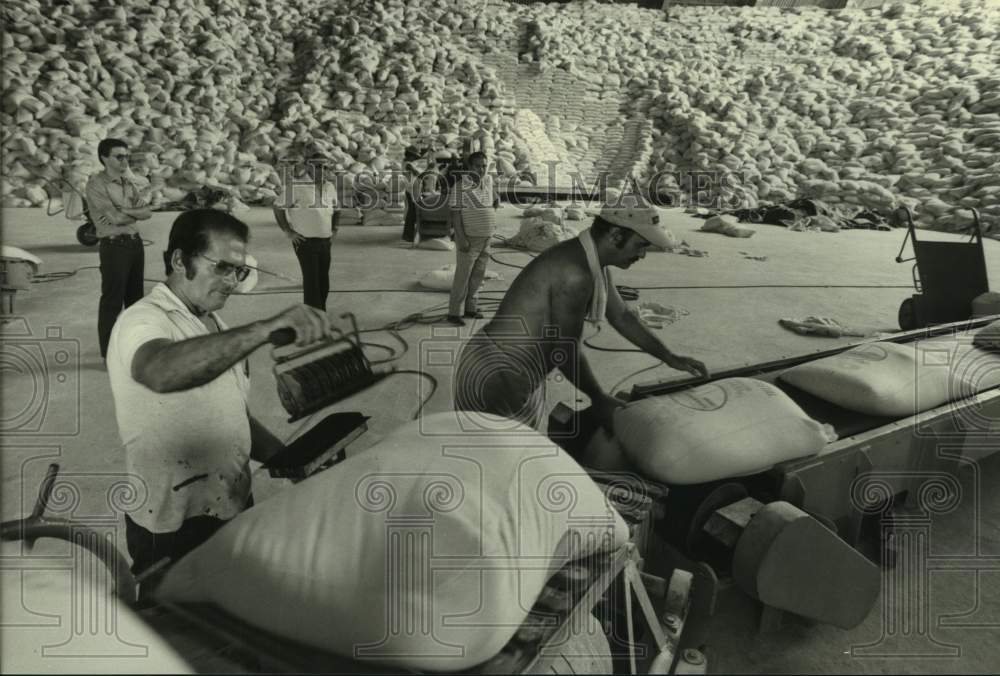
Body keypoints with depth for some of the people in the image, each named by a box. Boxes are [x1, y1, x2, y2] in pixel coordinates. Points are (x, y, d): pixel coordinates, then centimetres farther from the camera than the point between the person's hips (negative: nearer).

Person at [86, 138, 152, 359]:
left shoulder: (129, 183, 13)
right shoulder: (96, 185, -9)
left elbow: (147, 212, 2)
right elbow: (115, 218, -18)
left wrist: (124, 212, -13)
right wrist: (136, 212, -3)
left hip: (135, 242, 7)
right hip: (114, 245, -7)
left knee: (135, 296, 17)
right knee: (112, 300, -2)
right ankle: (109, 353, 6)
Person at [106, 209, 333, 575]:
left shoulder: (214, 325, 12)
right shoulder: (143, 322, -17)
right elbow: (162, 372, -41)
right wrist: (268, 328, -50)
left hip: (237, 509, 8)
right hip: (174, 531, -8)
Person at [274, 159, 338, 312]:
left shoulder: (329, 187, 10)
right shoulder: (295, 186, -9)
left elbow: (336, 211, 23)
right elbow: (278, 209, -6)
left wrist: (334, 229, 10)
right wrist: (288, 232, -10)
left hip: (325, 241, 6)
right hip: (305, 241, -6)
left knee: (324, 280, 11)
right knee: (311, 279, -8)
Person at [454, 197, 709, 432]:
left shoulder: (594, 264, 5)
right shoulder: (575, 274, -27)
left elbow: (621, 317, 18)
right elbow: (566, 351, -20)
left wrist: (670, 358, 21)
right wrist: (599, 399, -5)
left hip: (516, 375, 10)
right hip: (495, 379, -10)